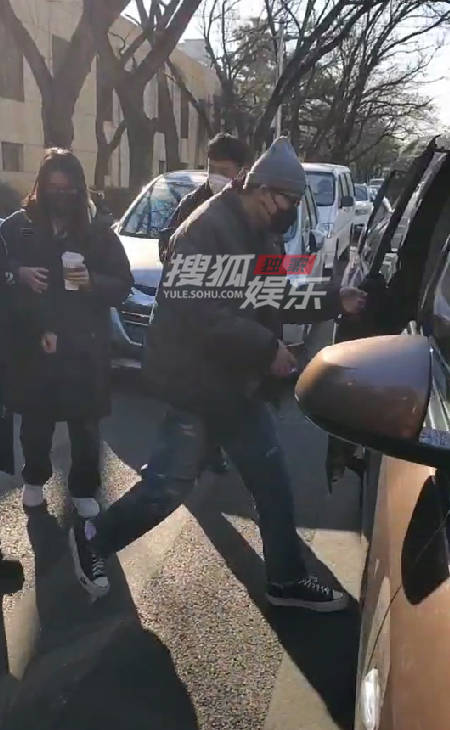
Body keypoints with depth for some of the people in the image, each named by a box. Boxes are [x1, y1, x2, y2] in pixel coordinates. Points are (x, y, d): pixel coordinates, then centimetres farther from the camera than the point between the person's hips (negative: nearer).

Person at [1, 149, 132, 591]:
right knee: (35, 420, 12)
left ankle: (84, 490, 21)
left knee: (85, 425, 6)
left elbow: (123, 285, 1)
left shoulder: (98, 232, 2)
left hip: (84, 346, 0)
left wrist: (93, 283, -17)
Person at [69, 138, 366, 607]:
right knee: (169, 483, 0)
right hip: (195, 382, -9)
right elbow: (204, 315, -28)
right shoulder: (207, 230, -20)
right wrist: (268, 348, -25)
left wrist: (335, 303, 8)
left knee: (272, 482, 13)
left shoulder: (257, 236, 10)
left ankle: (287, 580, 28)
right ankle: (92, 539, 24)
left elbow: (273, 300, 18)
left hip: (236, 382, 10)